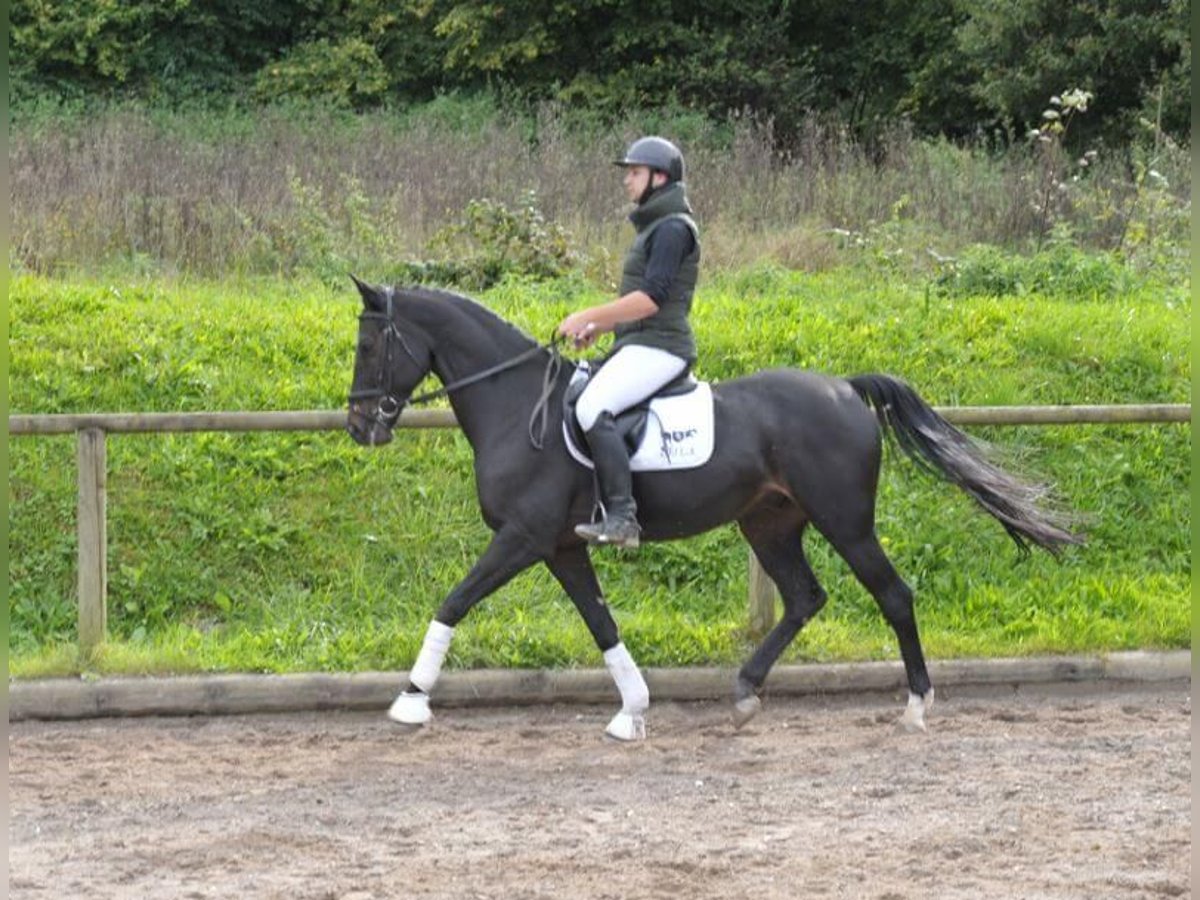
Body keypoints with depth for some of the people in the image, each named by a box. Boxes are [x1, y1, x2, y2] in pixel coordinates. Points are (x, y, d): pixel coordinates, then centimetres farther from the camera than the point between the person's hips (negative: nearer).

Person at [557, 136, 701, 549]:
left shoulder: (673, 228, -11)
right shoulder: (652, 228, 22)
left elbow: (651, 298, -21)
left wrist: (589, 316, -19)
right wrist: (598, 328, 12)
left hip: (659, 347, -11)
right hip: (636, 344, 11)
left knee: (593, 407, -29)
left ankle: (622, 516, -35)